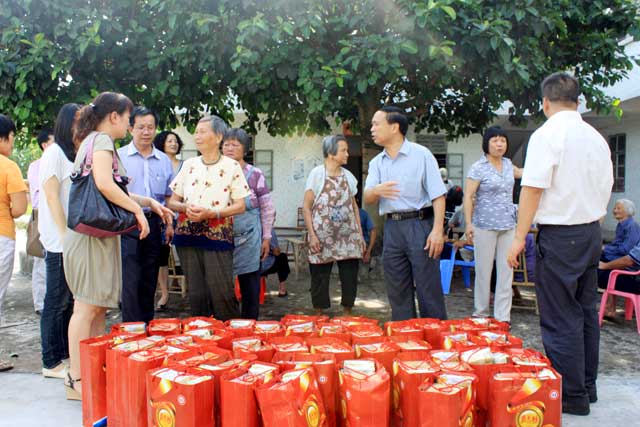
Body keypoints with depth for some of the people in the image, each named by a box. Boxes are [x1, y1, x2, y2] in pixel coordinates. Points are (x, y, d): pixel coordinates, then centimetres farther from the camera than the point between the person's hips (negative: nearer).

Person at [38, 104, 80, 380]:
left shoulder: (77, 155, 16)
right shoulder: (54, 152, -7)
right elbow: (52, 197, -13)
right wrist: (66, 236, -15)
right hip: (59, 242, -7)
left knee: (69, 301, 12)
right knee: (56, 302, -1)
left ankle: (65, 355, 21)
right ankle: (51, 363, 8)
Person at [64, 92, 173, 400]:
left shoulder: (93, 141, 22)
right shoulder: (102, 140, -8)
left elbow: (111, 192, 22)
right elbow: (104, 184, -23)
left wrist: (149, 202, 19)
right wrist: (138, 209, -13)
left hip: (99, 233, 10)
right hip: (93, 233, -10)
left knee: (98, 307, 10)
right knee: (88, 306, -7)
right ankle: (76, 380, -2)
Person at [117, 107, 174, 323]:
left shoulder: (164, 160, 14)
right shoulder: (119, 156, 2)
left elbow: (169, 196, 17)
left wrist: (169, 223, 6)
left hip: (154, 224, 4)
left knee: (150, 281, 10)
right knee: (130, 281, -9)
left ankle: (148, 326, 20)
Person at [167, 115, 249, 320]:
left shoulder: (231, 167, 0)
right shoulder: (189, 165, 12)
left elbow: (240, 206, -3)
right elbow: (172, 201, 14)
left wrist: (212, 213, -16)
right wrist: (185, 207, -9)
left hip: (217, 235, -4)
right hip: (188, 234, 4)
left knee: (222, 293, -7)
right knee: (196, 293, 7)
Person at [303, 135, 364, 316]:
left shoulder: (348, 175, 10)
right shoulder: (317, 173, -2)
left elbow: (354, 206, 15)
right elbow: (306, 207, -4)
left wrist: (360, 234, 10)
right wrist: (312, 235, -12)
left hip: (348, 236, 4)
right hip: (323, 236, -4)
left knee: (350, 277, 4)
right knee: (320, 277, 3)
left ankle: (347, 314, 18)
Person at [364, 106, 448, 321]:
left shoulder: (421, 154, -3)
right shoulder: (376, 162, 12)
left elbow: (438, 195, -6)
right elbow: (367, 199, 3)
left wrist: (437, 230, -16)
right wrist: (376, 191, -21)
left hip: (419, 224, -5)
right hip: (392, 228, 5)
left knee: (428, 289, -3)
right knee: (397, 291, 10)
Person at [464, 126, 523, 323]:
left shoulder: (507, 163, 12)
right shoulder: (478, 168, -6)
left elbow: (519, 173, 36)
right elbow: (468, 196, -10)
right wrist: (468, 223, -17)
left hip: (508, 225, 6)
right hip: (485, 226, -6)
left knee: (506, 270, 4)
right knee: (484, 270, 1)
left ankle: (502, 316, 10)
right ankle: (481, 314, 14)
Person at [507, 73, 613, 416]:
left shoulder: (547, 135, -13)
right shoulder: (597, 138, 10)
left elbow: (533, 189, -17)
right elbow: (606, 188, 16)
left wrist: (519, 238, -14)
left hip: (559, 236, -8)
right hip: (592, 232, 8)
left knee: (561, 319, 0)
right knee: (586, 312, 17)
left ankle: (571, 396, 8)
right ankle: (587, 385, 28)